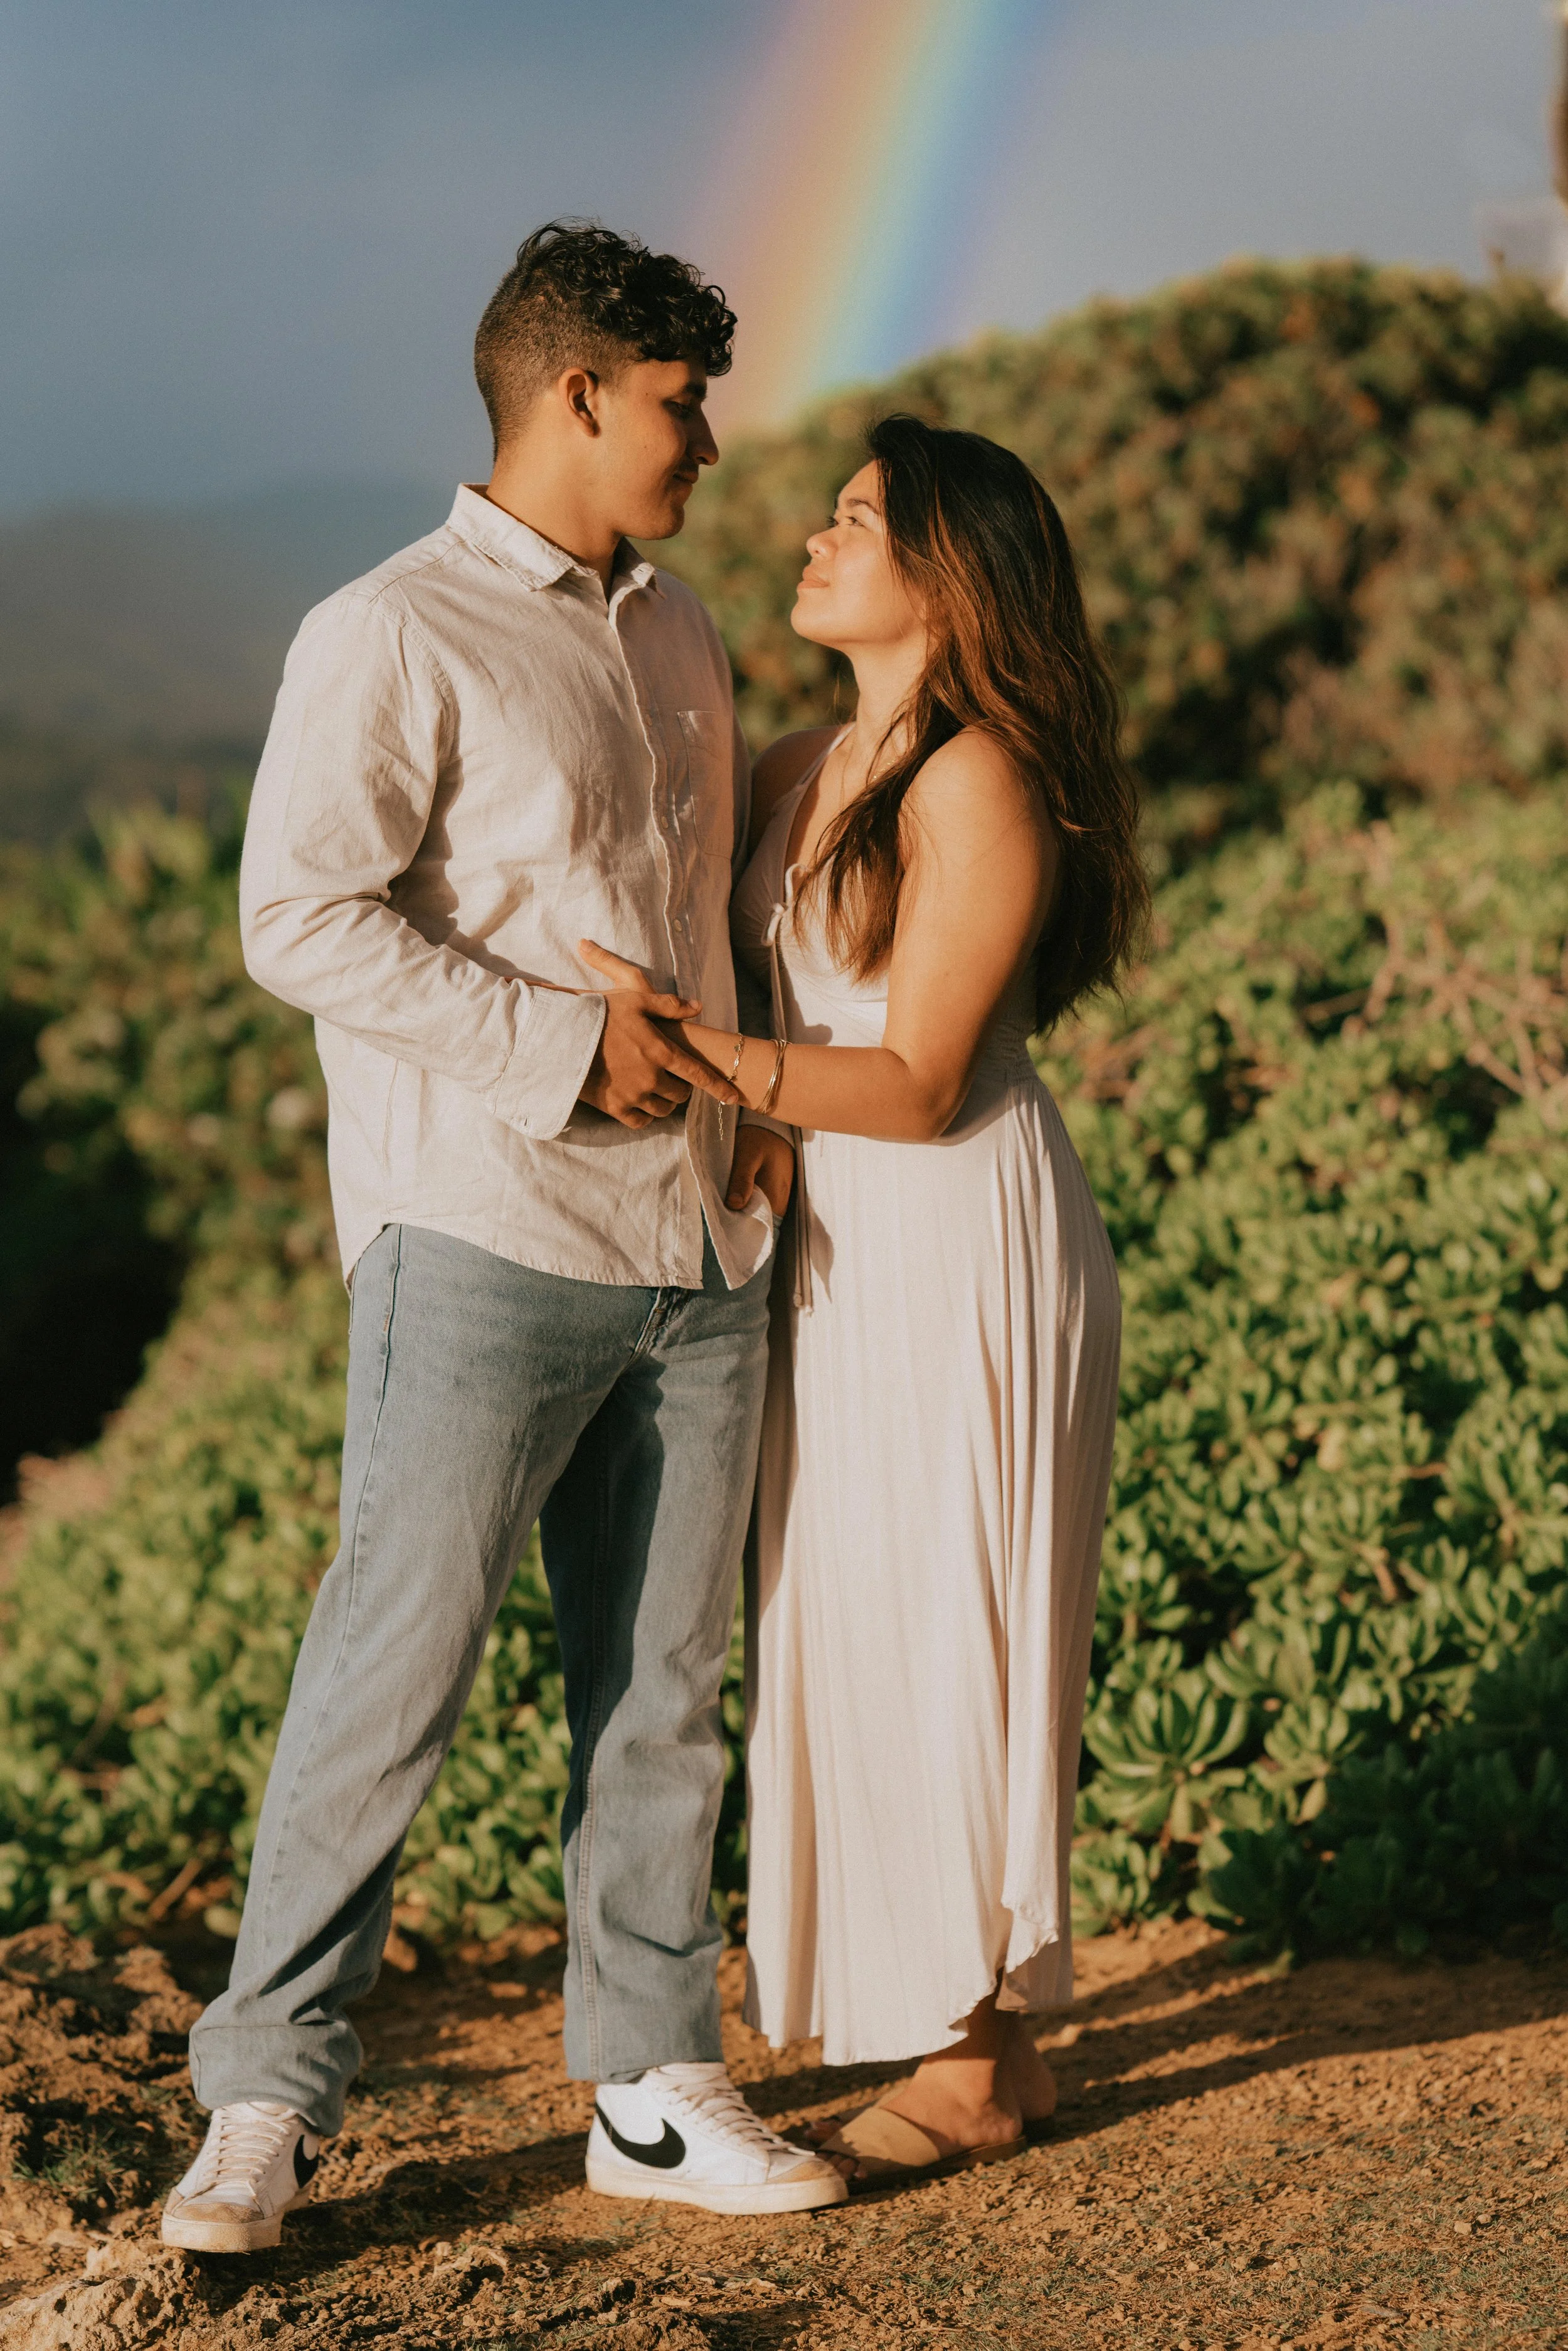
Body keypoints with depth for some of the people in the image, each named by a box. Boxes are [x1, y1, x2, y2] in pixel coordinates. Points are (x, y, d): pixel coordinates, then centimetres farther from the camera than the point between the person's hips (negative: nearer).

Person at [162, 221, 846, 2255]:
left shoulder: (676, 634, 17)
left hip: (700, 1248, 7)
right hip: (485, 1239, -7)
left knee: (663, 1687, 10)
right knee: (393, 1678, -5)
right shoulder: (394, 640, -7)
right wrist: (567, 1052, -17)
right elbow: (301, 918, -15)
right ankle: (269, 2103, 7)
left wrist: (757, 1093, 10)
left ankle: (652, 2086, 20)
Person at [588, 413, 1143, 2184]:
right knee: (855, 1639, 12)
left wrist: (690, 1048, -26)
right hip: (844, 1254, 9)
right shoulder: (800, 774, 10)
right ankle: (980, 2040, 24)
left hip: (968, 1248, -9)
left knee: (942, 1641, -1)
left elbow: (915, 1088, -19)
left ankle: (975, 2074, 12)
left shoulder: (978, 787, -16)